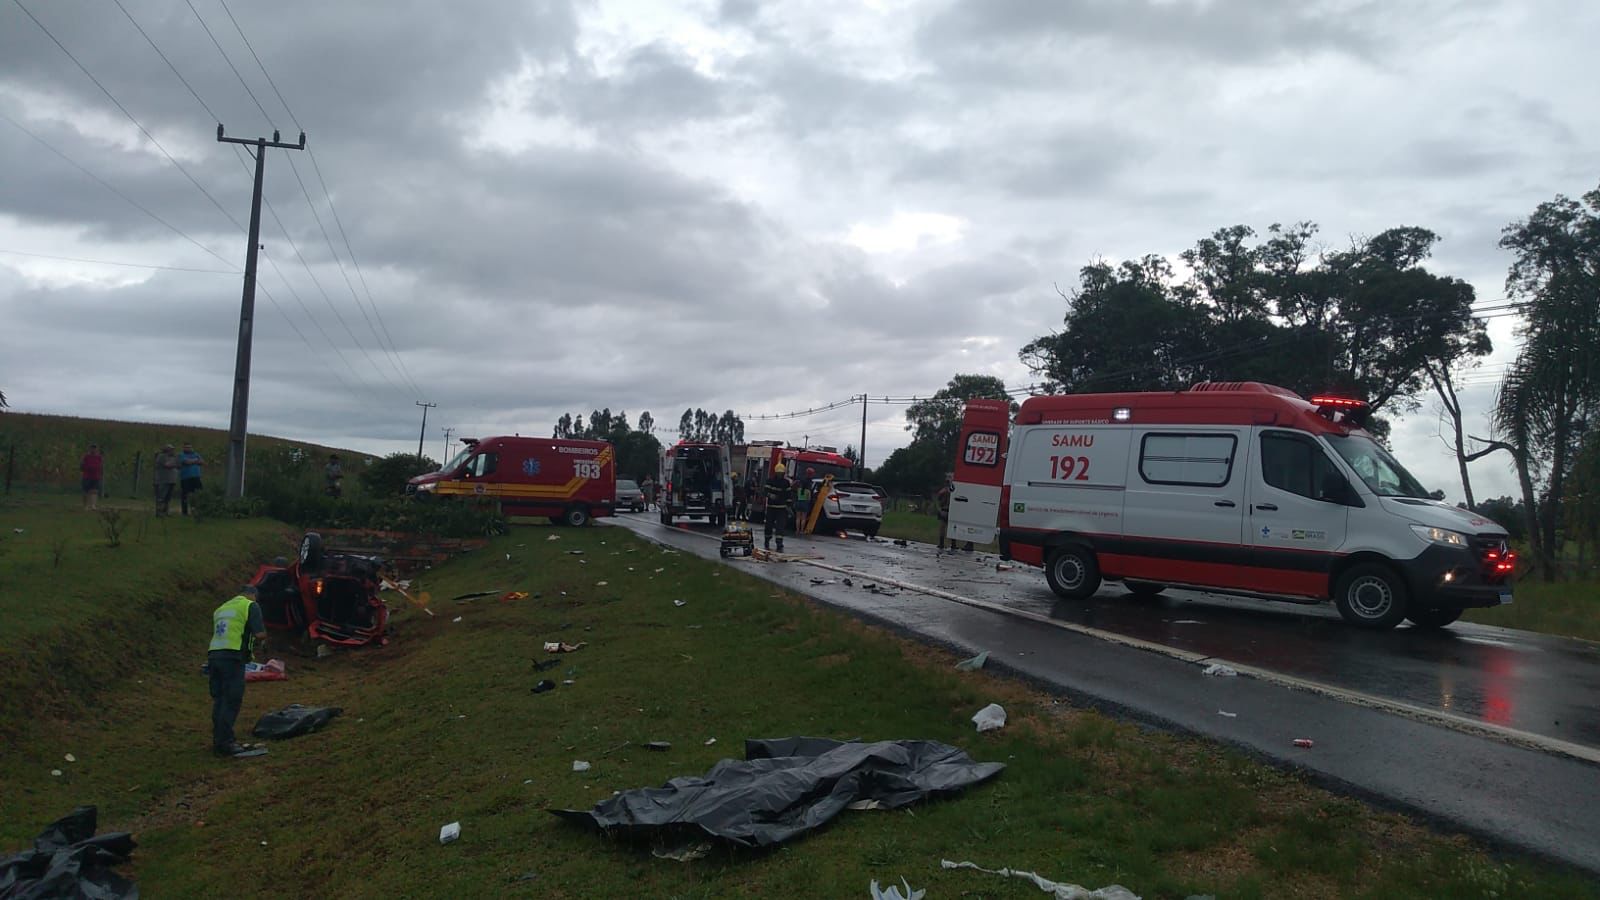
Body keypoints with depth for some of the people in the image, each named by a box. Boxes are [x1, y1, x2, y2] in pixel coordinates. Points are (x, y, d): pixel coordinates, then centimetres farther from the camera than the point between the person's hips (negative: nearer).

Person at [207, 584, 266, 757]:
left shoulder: (221, 608, 24)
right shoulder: (251, 606, 2)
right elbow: (260, 634, -8)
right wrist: (263, 638, 14)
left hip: (213, 655, 7)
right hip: (233, 658, -7)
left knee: (219, 700, 13)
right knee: (231, 701, -4)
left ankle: (218, 740, 18)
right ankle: (225, 743, -5)